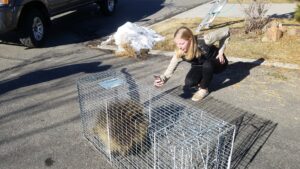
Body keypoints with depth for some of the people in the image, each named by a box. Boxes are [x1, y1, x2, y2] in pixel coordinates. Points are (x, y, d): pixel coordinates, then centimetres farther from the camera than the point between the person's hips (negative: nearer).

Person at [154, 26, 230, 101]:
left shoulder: (204, 41, -37)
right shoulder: (179, 53, -26)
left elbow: (226, 31, -25)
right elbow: (170, 69, -30)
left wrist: (220, 52, -21)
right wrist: (162, 79, -51)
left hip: (217, 62, -2)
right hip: (200, 66, 3)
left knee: (207, 64, -38)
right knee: (189, 82, -25)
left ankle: (204, 89, -13)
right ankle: (201, 83, 10)